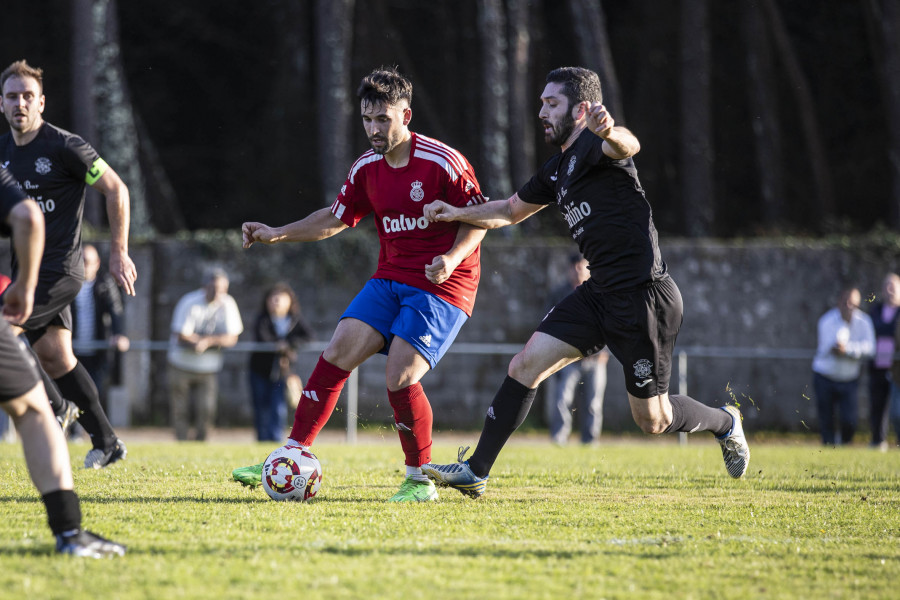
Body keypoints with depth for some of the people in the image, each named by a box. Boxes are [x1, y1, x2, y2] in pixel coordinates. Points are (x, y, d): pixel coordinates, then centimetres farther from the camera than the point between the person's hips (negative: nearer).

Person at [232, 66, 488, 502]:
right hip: (390, 281, 6)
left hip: (441, 287, -6)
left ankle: (420, 480, 0)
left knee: (400, 378, -19)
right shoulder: (367, 169, 6)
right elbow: (335, 219, 19)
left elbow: (477, 219, -7)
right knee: (337, 353, -9)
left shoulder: (442, 163, -14)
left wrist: (452, 258, -23)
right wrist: (278, 234, 10)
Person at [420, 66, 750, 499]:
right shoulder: (557, 170, 15)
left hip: (644, 296, -8)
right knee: (526, 365, -5)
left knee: (651, 420, 2)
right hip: (599, 294, 8)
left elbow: (628, 145, -38)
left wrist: (611, 133, -62)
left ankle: (724, 423, 31)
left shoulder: (593, 145, -12)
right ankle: (475, 472, -2)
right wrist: (458, 214, 13)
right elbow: (511, 210, 30)